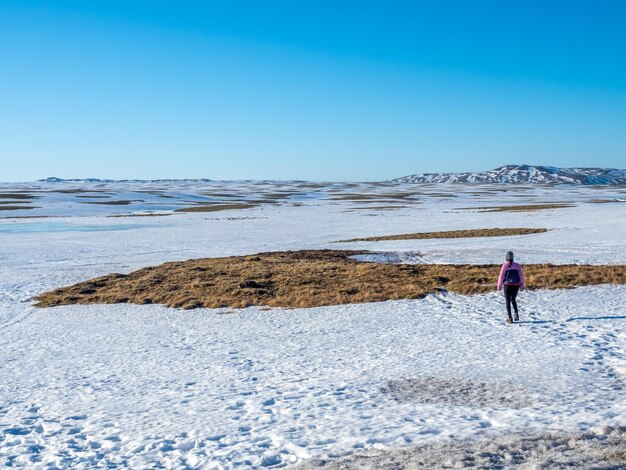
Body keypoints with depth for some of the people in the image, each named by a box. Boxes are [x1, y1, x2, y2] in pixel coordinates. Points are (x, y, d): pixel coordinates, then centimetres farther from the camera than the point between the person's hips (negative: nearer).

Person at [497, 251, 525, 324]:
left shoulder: (505, 266, -8)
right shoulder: (517, 265, 1)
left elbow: (501, 276, -8)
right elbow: (521, 276, 3)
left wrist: (499, 286, 3)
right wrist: (522, 285, 12)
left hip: (507, 285, -3)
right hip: (515, 285, 3)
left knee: (508, 301, 6)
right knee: (513, 300, 21)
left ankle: (510, 318, 0)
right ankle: (516, 313, 0)